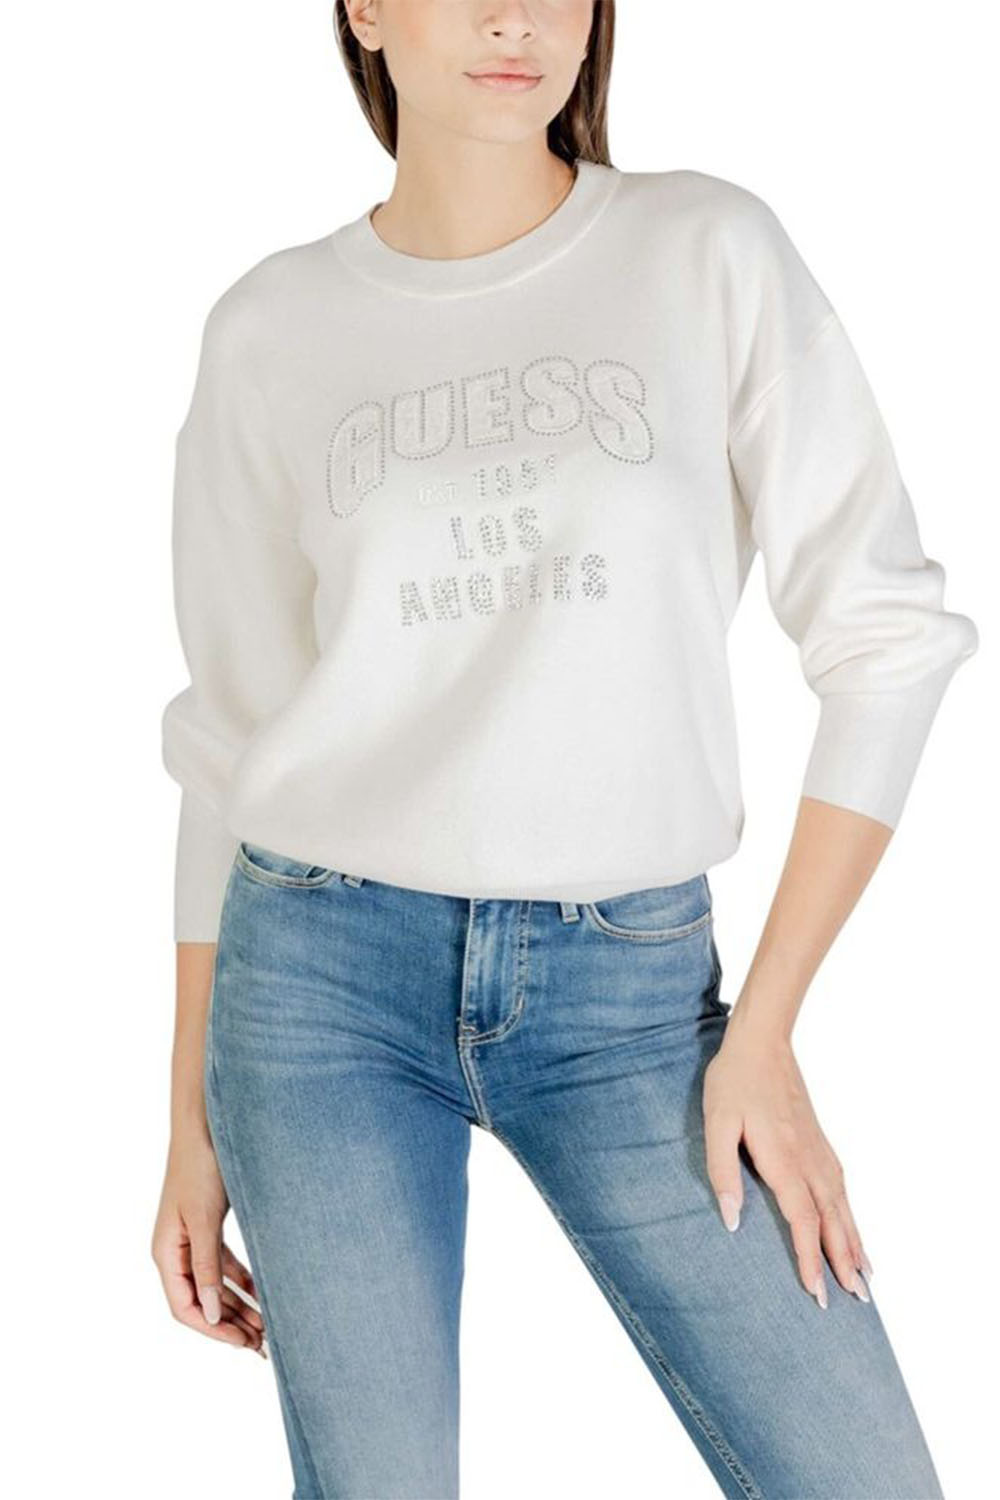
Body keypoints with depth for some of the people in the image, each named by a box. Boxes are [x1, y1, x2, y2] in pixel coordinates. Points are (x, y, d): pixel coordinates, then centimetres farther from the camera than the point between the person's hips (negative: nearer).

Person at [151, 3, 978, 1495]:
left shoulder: (712, 253, 0)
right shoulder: (270, 332, 4)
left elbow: (887, 631, -1)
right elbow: (231, 738, 9)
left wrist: (762, 1028, -6)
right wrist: (192, 1117, 9)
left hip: (633, 984, 0)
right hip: (326, 974, 0)